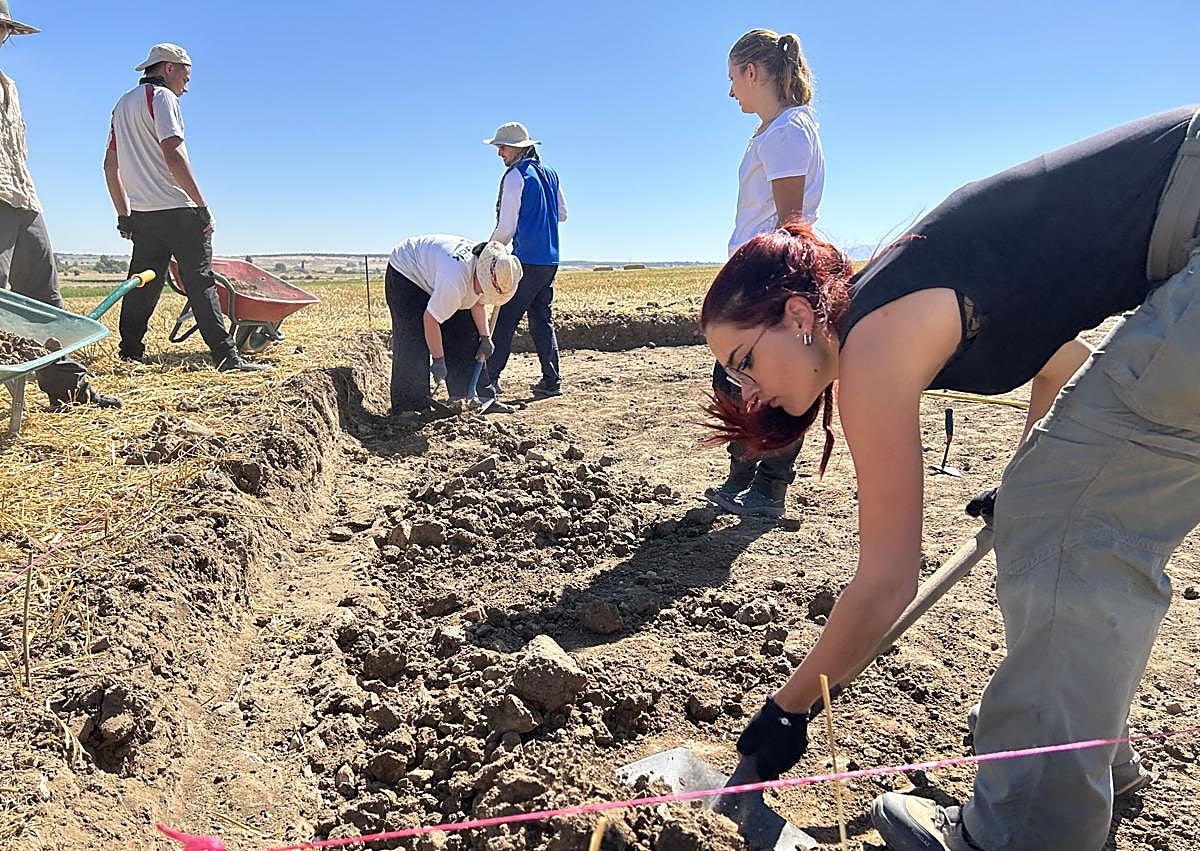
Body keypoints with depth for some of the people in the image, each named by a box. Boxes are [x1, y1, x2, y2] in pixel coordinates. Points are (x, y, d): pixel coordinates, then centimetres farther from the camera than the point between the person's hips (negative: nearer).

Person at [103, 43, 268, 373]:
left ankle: (130, 351, 18)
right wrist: (202, 206, -17)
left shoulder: (122, 104, 22)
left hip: (141, 212, 8)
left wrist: (123, 215, 23)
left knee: (143, 284, 13)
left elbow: (110, 165, 22)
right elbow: (173, 155, -17)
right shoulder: (162, 96, -4)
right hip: (177, 210, -8)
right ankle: (227, 356, -15)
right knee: (200, 282, -11)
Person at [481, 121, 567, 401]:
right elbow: (562, 214, 21)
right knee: (542, 319, 11)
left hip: (527, 260, -8)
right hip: (550, 259, 8)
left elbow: (506, 228, -9)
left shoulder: (515, 176, -9)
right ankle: (551, 381, 10)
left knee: (505, 320, -3)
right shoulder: (549, 173, 14)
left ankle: (490, 379, -2)